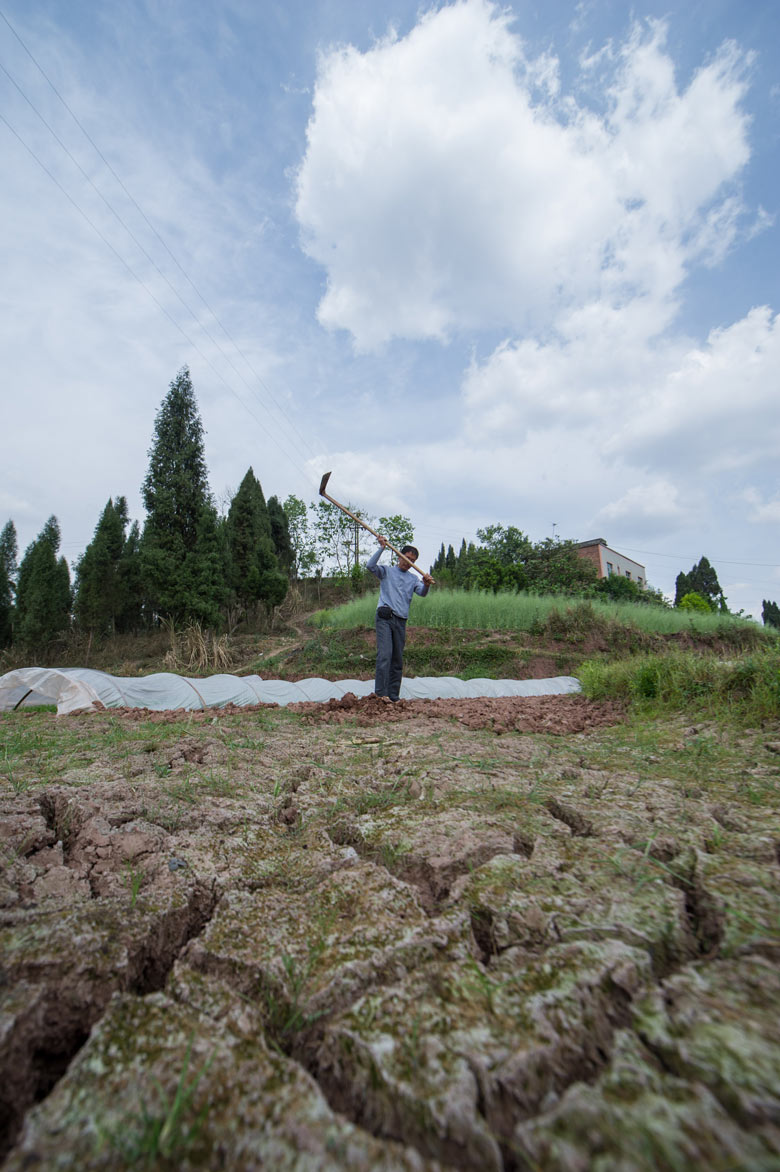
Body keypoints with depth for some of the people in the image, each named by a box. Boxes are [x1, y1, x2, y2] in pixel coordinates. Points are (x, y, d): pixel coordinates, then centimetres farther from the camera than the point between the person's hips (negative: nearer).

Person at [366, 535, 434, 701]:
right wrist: (382, 548, -12)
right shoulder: (387, 571, 10)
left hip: (401, 621, 4)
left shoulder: (413, 578, 19)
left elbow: (422, 593, -1)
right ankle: (380, 693, -17)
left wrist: (426, 584, -24)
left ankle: (393, 695, 14)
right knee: (385, 654, -17)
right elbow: (370, 565, -8)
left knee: (398, 660, 6)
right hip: (385, 618, -4)